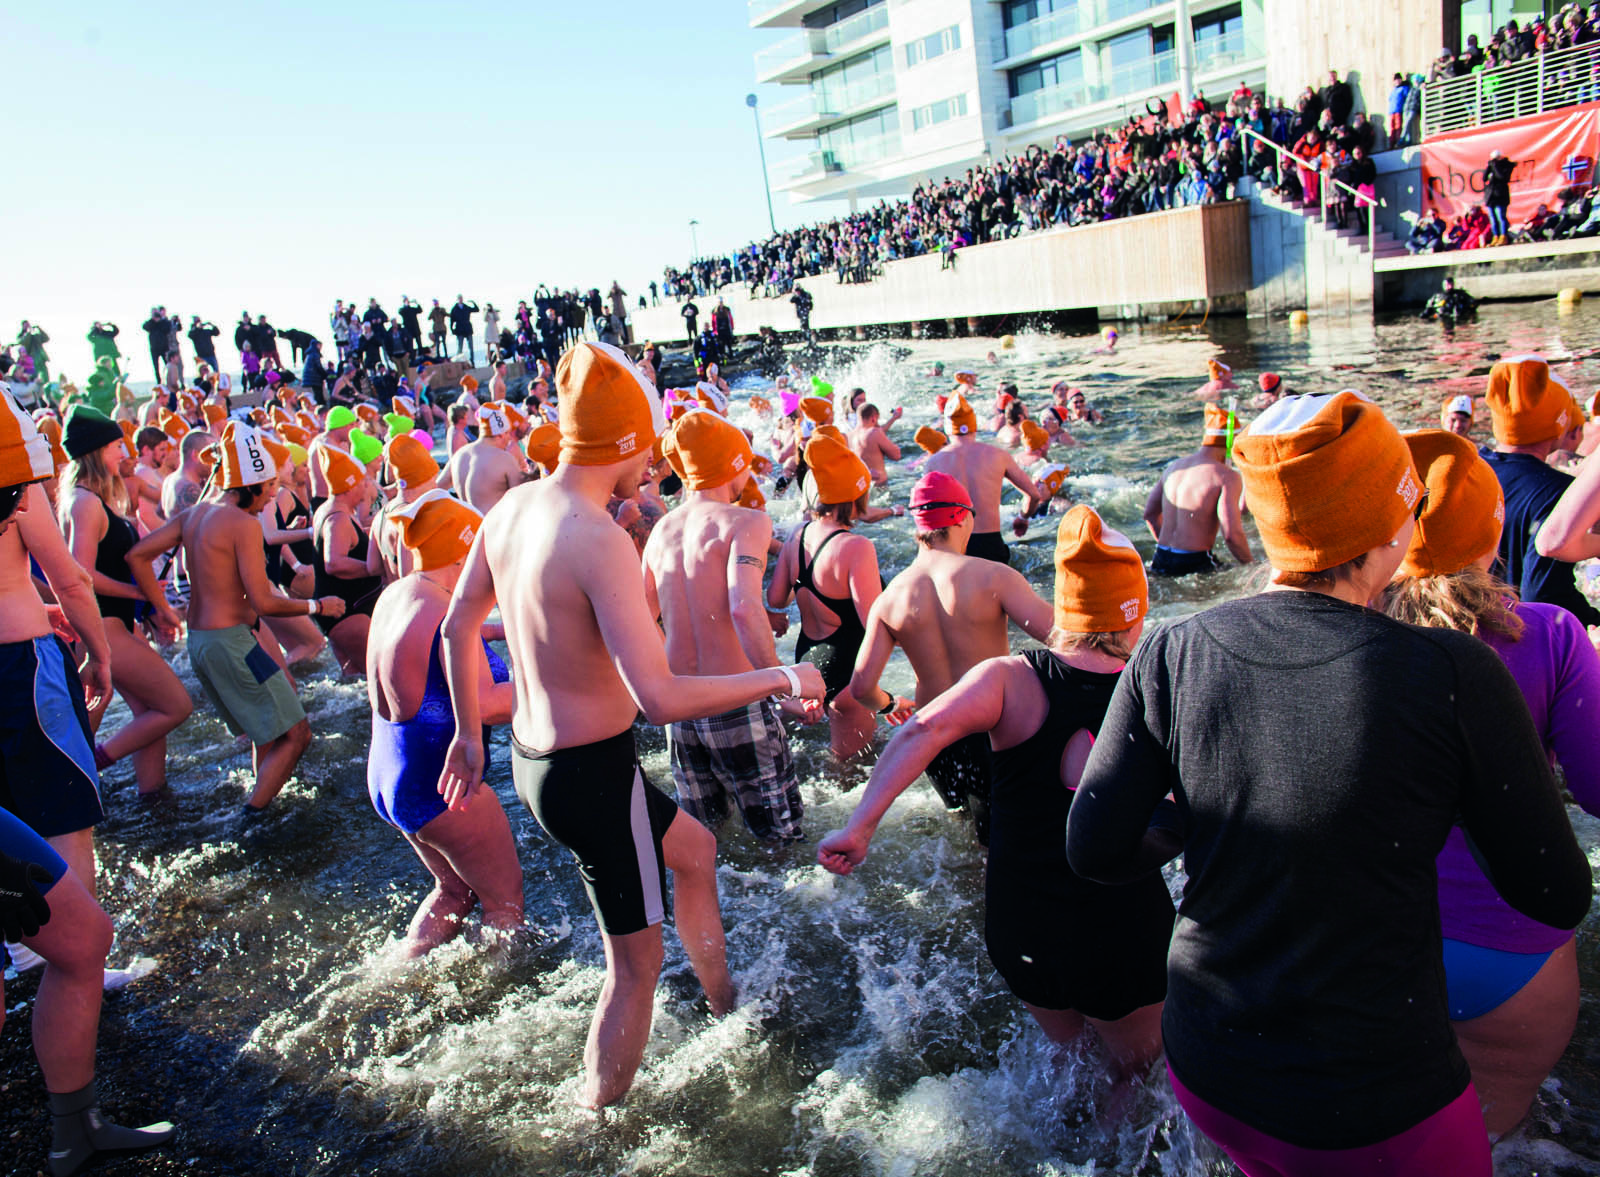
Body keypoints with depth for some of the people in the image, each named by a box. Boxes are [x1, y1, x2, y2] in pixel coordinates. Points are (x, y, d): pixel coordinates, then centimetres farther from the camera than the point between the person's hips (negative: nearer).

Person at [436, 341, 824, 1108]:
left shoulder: (511, 509, 0)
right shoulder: (600, 540, -27)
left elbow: (457, 627, 11)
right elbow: (660, 697, -32)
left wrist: (470, 736, 23)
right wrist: (783, 679, -20)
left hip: (531, 756, 9)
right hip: (593, 772, -9)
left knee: (693, 849, 30)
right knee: (636, 964, 12)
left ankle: (725, 1008, 49)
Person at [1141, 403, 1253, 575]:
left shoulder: (1173, 467, 13)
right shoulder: (1227, 476, -9)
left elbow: (1150, 513, 21)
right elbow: (1232, 534, -18)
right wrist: (1252, 564, -2)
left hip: (1161, 562, 8)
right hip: (1195, 564, -8)